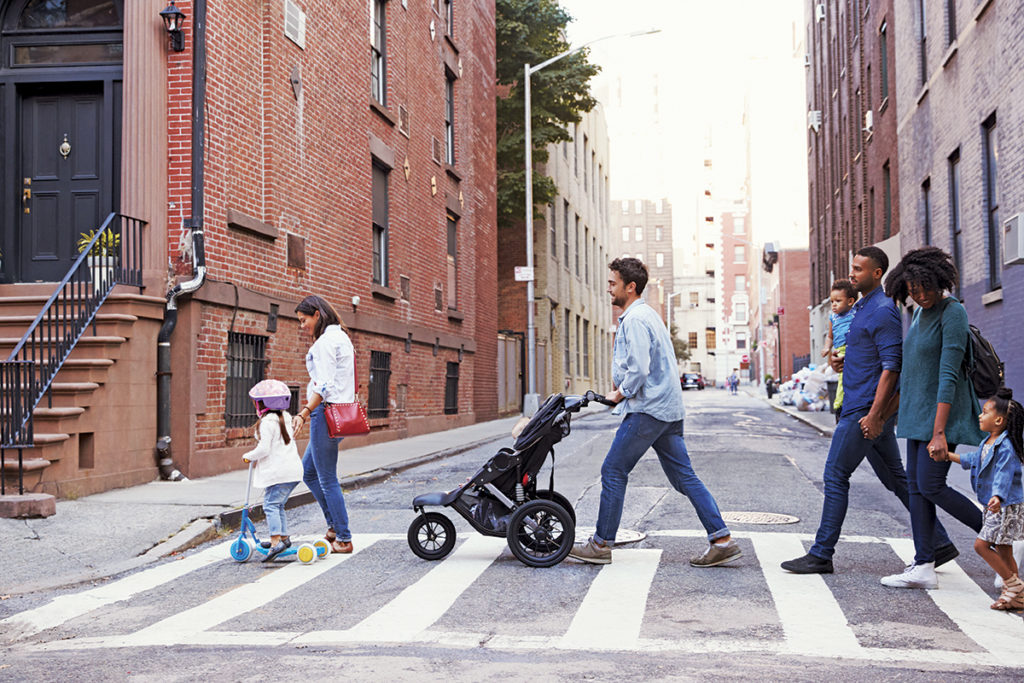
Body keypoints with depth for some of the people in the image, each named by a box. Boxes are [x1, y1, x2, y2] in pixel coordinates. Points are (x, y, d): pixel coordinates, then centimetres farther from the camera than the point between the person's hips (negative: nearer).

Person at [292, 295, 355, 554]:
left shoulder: (325, 341, -13)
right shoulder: (342, 338, 17)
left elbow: (325, 385, -22)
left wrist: (305, 412, -27)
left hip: (327, 413, -10)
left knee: (327, 479, -3)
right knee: (309, 473, 18)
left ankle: (343, 539, 3)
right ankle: (335, 525, 20)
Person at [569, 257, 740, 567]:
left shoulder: (635, 319, -13)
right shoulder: (647, 314, 19)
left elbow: (639, 368, -22)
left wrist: (620, 394, -7)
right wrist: (623, 392, 16)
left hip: (648, 410, -10)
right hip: (669, 409, 10)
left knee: (613, 471, -1)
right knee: (683, 475, 7)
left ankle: (601, 545, 5)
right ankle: (722, 540, 3)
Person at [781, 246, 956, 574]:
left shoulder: (883, 311, -15)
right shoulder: (861, 307, 16)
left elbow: (891, 366, -20)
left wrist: (874, 415, -24)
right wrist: (841, 359, 9)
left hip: (867, 409, -10)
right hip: (858, 407, 10)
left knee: (835, 476, -5)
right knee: (896, 478, 13)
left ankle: (821, 555, 2)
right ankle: (939, 544, 18)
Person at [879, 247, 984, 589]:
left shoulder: (952, 312, -15)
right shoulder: (919, 313, 12)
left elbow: (948, 375, -21)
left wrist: (939, 433, -24)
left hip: (943, 410, -9)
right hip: (918, 409, 9)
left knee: (931, 486, -10)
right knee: (916, 485, 5)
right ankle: (923, 567, 7)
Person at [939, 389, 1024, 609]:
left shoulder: (1006, 448, -20)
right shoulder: (988, 443, 10)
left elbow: (1003, 475, -31)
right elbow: (973, 459, 25)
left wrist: (997, 497, -45)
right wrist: (947, 456, 27)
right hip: (996, 508, 10)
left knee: (981, 544, -12)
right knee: (1003, 550, 10)